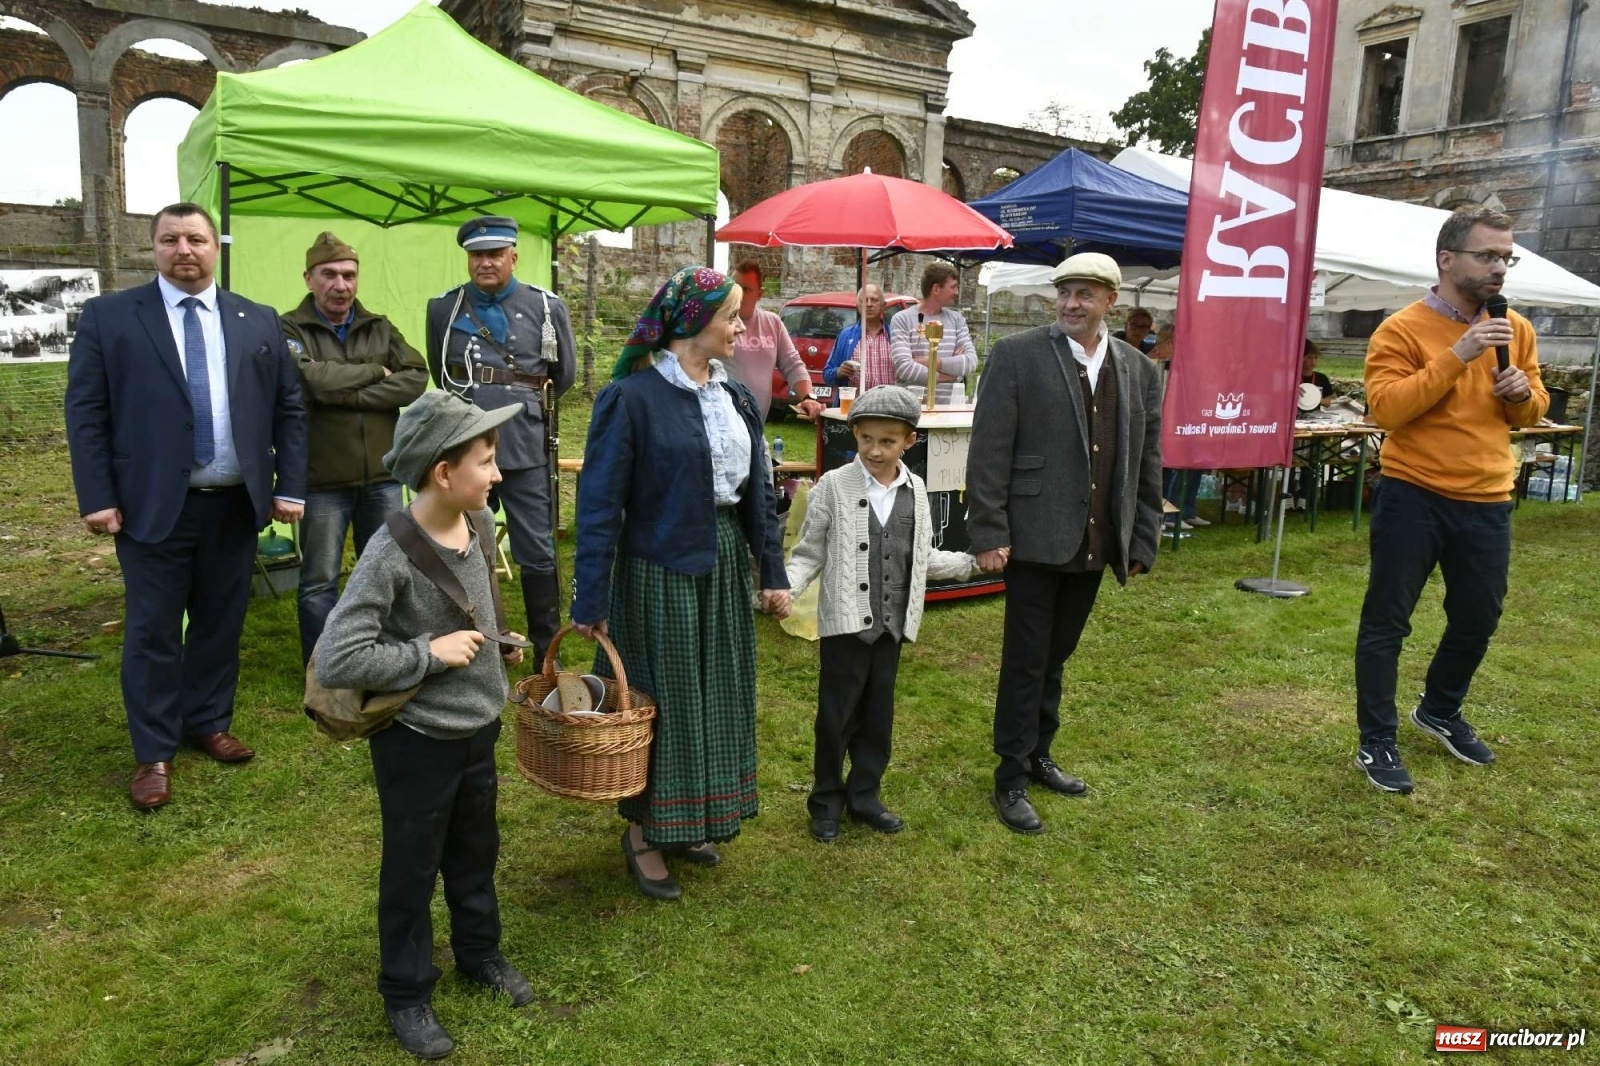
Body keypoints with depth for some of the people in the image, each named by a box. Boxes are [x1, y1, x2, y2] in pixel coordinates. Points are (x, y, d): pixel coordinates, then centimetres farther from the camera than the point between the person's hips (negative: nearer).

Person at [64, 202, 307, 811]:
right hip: (152, 506, -2)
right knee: (152, 632, 5)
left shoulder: (259, 322, 7)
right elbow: (85, 412, -2)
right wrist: (98, 498, -8)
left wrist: (289, 487, 1)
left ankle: (209, 724, 31)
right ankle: (154, 753, 18)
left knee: (221, 623, 13)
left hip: (236, 505, 3)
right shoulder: (109, 316, 0)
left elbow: (289, 409, 8)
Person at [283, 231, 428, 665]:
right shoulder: (289, 331, -2)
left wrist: (348, 394, -12)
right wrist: (376, 372, -7)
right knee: (320, 582, 5)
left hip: (383, 475, 4)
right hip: (322, 481, -4)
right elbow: (313, 380, -20)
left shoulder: (381, 329, 10)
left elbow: (416, 380, -5)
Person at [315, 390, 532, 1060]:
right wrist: (430, 654, -25)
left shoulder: (481, 523, -5)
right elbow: (336, 661, -27)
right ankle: (407, 993, 36)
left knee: (476, 852, 25)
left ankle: (478, 952, 48)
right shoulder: (390, 554, -26)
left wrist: (496, 645, 2)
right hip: (416, 741, -6)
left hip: (479, 728, 6)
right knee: (412, 870, 14)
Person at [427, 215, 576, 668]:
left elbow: (564, 374, 14)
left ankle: (547, 653, 15)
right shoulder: (443, 308, 5)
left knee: (537, 554, 3)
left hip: (526, 450, -2)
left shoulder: (548, 307, 1)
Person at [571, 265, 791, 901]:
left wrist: (772, 573, 7)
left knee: (716, 697, 16)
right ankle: (644, 832, 27)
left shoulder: (736, 397, 6)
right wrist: (591, 600, -14)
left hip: (724, 565, 7)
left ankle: (688, 821, 36)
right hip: (659, 569, -7)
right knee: (661, 700, 5)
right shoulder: (632, 396, -14)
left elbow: (757, 489, 10)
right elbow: (600, 502, -14)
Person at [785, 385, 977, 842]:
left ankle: (864, 796, 30)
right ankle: (826, 801, 24)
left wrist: (973, 561, 7)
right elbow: (810, 553, -5)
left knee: (878, 715, 14)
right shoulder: (834, 486, -7)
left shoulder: (915, 491, 5)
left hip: (892, 624, 4)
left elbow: (922, 557, 13)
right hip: (846, 623, -4)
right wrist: (785, 588, -21)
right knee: (836, 715, 6)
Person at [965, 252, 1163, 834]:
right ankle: (1012, 779, 16)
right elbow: (989, 451, -10)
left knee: (1056, 656, 18)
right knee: (1025, 660, 3)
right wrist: (989, 534, -14)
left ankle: (1038, 755, 34)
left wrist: (1142, 541, 9)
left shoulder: (1138, 370, 8)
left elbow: (1146, 462, 12)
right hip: (1035, 540, -4)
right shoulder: (1017, 355, -6)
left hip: (1094, 545, 5)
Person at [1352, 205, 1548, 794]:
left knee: (1478, 619, 17)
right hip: (1413, 497, -6)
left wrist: (1523, 393, -5)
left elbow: (1534, 408, 17)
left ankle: (1441, 711, 41)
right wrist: (1458, 356, -25)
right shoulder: (1402, 329, -11)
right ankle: (1377, 742, 13)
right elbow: (1385, 409, -22)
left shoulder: (1515, 330, 8)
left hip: (1487, 503, 6)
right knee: (1387, 620, 1)